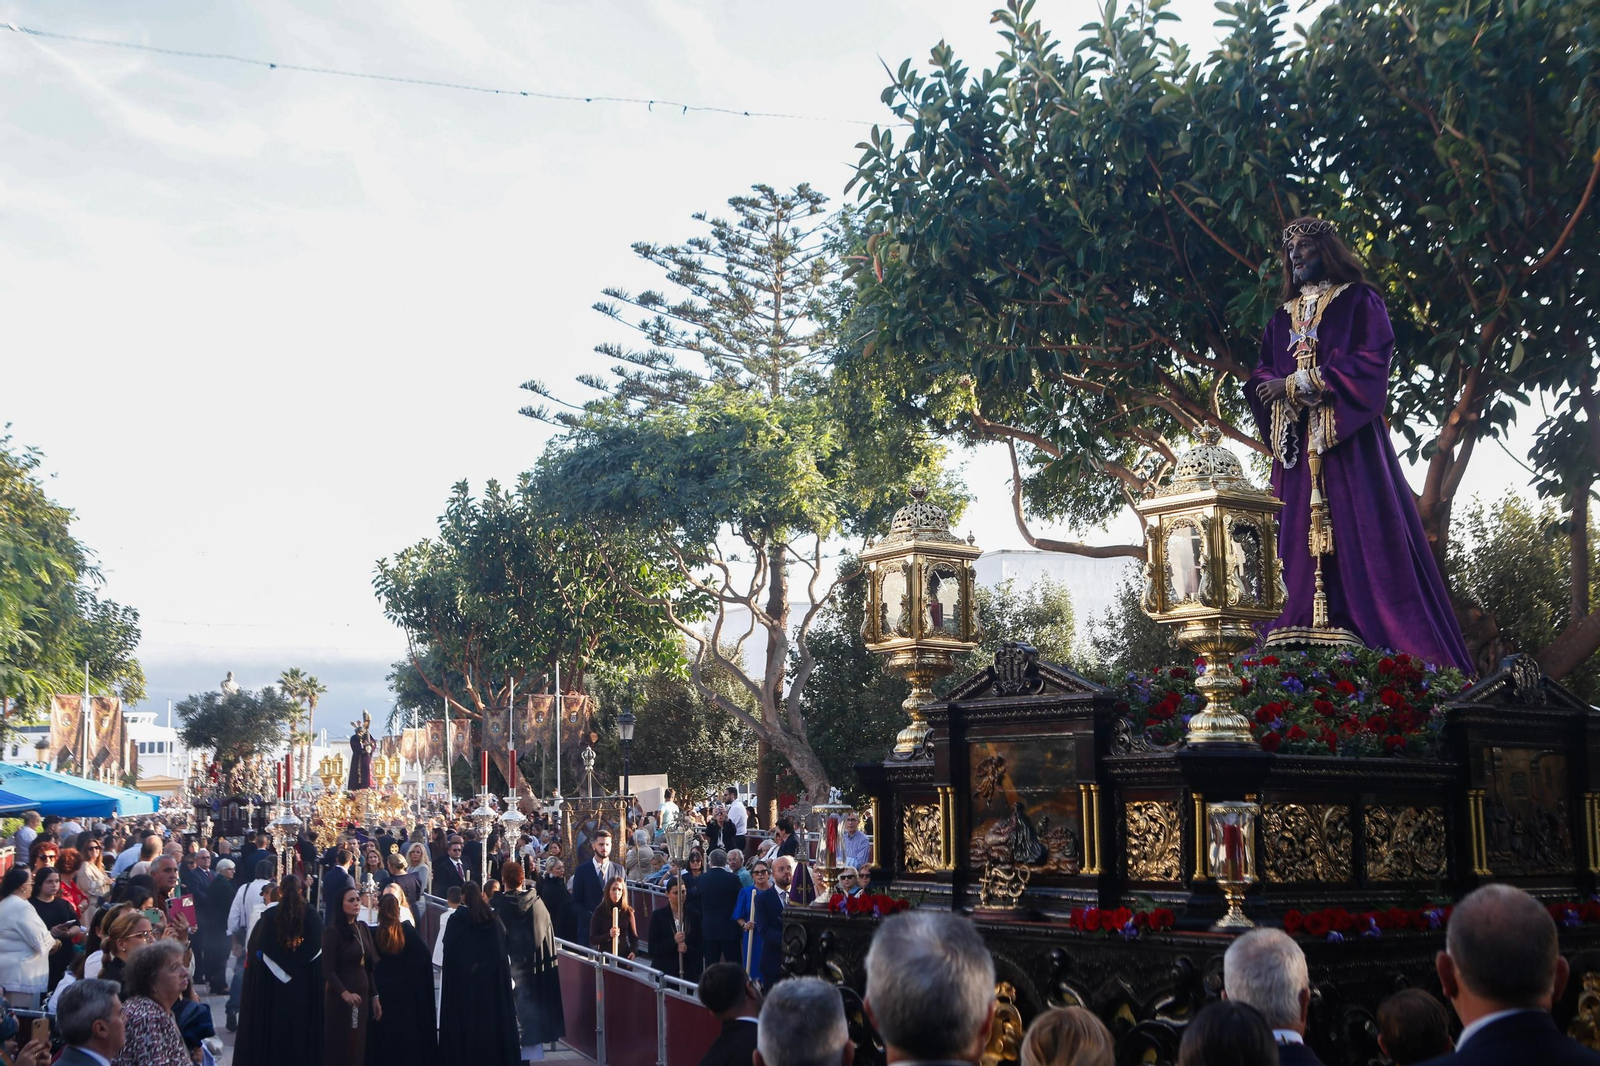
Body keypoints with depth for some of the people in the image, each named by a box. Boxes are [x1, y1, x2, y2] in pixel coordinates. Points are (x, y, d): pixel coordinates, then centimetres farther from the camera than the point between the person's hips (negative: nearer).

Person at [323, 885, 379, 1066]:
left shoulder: (363, 929, 9)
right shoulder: (332, 932, -8)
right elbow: (328, 970, -13)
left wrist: (374, 997, 10)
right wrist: (344, 993, -26)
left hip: (362, 996, 5)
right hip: (339, 998, -5)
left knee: (359, 1048, 6)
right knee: (340, 1049, 1)